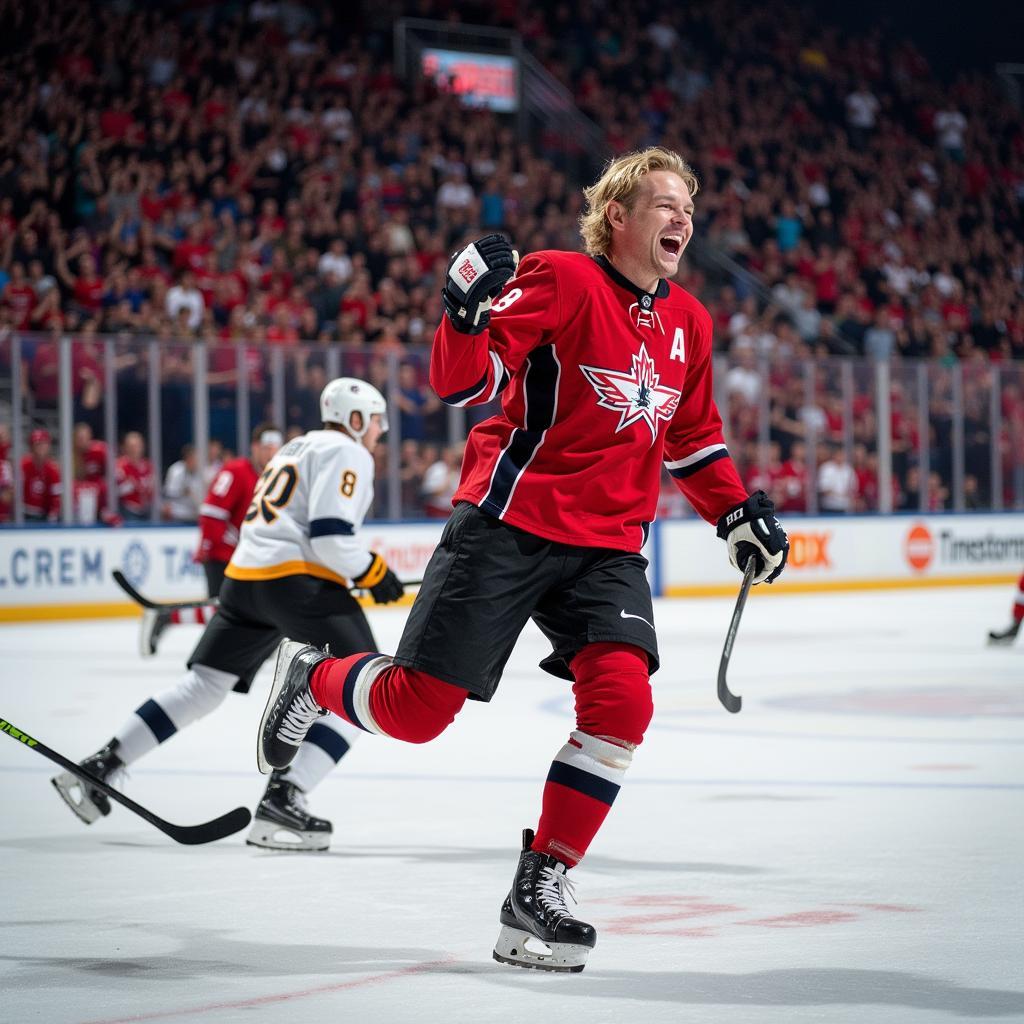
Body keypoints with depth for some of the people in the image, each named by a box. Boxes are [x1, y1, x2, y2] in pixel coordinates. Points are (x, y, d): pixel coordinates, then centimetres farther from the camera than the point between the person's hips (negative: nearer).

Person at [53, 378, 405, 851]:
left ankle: (98, 766, 12)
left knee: (204, 684, 15)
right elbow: (330, 535, -16)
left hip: (245, 573, 9)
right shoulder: (347, 454, -3)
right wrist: (373, 573, -4)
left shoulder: (300, 448, 27)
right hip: (298, 579, -9)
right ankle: (282, 799, -18)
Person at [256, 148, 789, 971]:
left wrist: (738, 513, 20)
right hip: (509, 524, -5)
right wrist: (469, 310, -34)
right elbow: (461, 383, -17)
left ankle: (540, 887, -6)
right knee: (419, 708, -5)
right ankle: (313, 679, 30)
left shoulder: (688, 323, 11)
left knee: (622, 699, -17)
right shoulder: (562, 281, -11)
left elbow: (691, 433, 26)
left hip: (608, 544, 5)